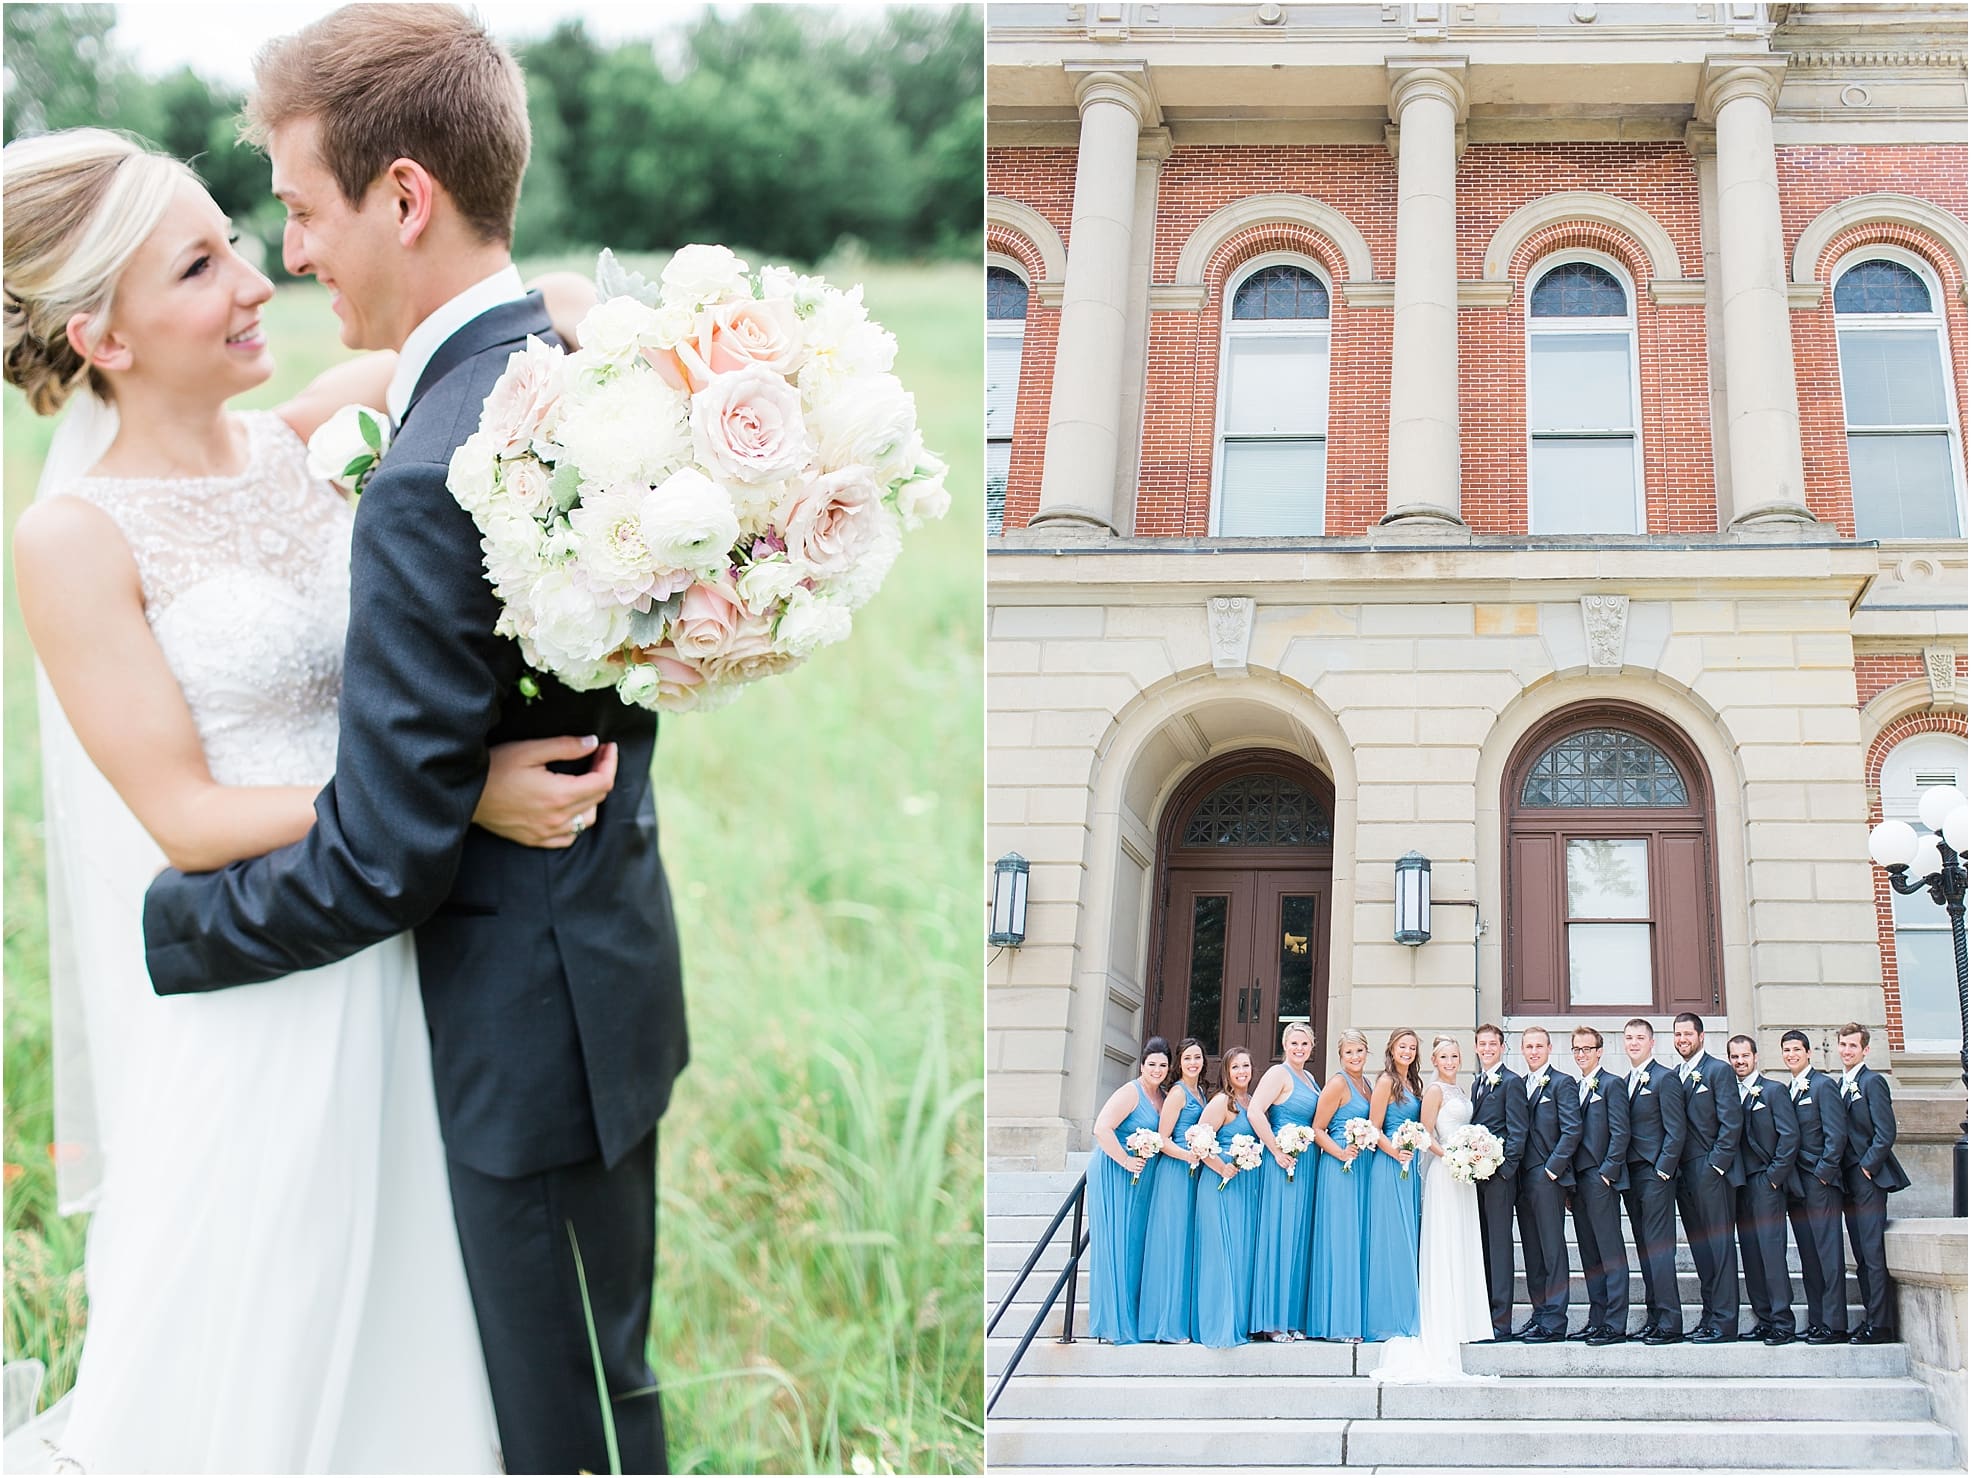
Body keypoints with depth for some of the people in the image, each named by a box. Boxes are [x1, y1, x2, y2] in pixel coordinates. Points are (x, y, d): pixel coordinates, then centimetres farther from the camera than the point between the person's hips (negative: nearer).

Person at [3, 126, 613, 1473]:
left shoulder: (307, 440, -1)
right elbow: (189, 819, -16)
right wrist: (459, 796, -23)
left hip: (400, 964, 5)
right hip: (252, 1006, -5)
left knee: (402, 1312, 20)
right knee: (264, 1357, 12)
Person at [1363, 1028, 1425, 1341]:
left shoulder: (1413, 1082, 16)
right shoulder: (1387, 1081, -7)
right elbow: (1374, 1128, -10)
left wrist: (1414, 1155, 9)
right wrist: (1395, 1153, -21)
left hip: (1410, 1166, 8)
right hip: (1389, 1165, -8)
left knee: (1409, 1239, 9)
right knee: (1391, 1238, -7)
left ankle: (1406, 1316, 14)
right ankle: (1387, 1320, -3)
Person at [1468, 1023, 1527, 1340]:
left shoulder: (1511, 1082, -5)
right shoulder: (1477, 1084, 20)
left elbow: (1517, 1131, -10)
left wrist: (1502, 1168, -18)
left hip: (1498, 1175, -8)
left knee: (1499, 1245, -7)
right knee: (1481, 1246, 10)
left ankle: (1501, 1321, -5)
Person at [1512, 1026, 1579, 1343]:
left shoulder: (1562, 1083, -3)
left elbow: (1572, 1130, -11)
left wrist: (1551, 1169, -14)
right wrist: (1514, 1171, 6)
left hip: (1548, 1177, -7)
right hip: (1523, 1179, 7)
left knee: (1553, 1250, -6)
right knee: (1532, 1252, 10)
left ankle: (1554, 1322, -5)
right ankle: (1539, 1314, 15)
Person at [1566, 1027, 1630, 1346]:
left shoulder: (1611, 1084, -4)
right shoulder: (1575, 1088, 18)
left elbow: (1620, 1132, -11)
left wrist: (1607, 1172, -15)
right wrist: (1570, 1180, 12)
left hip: (1601, 1179, -8)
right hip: (1579, 1181, 8)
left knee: (1611, 1254, -6)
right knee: (1590, 1255, 10)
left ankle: (1615, 1324, -7)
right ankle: (1597, 1319, 13)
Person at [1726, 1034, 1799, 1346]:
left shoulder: (1773, 1091, -1)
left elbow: (1790, 1135, -7)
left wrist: (1775, 1175, -11)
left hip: (1767, 1182, -6)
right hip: (1740, 1184, 6)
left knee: (1771, 1251, -11)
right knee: (1750, 1254, 5)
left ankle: (1782, 1322, -9)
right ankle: (1764, 1320, 10)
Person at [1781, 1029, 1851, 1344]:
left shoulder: (1823, 1086, -6)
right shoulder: (1786, 1091, 16)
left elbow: (1836, 1133, -11)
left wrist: (1824, 1172, -13)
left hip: (1820, 1181, -7)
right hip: (1795, 1184, 7)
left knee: (1828, 1253, -7)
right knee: (1808, 1255, 8)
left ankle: (1834, 1325, -6)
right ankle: (1817, 1321, 11)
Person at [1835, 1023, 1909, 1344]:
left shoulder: (1872, 1081, -8)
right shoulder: (1840, 1085, 16)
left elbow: (1886, 1132, -14)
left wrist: (1867, 1167, -13)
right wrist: (1842, 1174, 10)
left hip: (1870, 1178, -8)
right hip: (1848, 1181, 8)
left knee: (1873, 1254, -9)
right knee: (1861, 1256, 9)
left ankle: (1880, 1326, -8)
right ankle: (1872, 1319, 12)